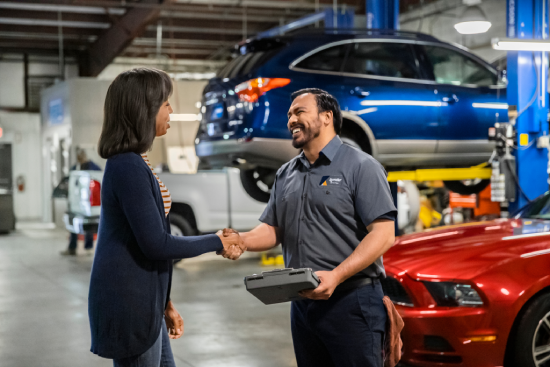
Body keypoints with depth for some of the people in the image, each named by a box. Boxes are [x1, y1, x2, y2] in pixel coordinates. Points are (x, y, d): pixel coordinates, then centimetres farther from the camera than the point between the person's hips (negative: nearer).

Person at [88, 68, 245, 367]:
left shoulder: (131, 162, 11)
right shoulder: (128, 167, -19)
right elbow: (156, 244, -20)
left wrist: (164, 303, 19)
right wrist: (217, 243, -8)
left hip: (144, 302, 9)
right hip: (128, 305, -9)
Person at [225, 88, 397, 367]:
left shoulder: (360, 166, -5)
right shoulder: (285, 175, 16)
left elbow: (383, 234, -13)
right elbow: (273, 229, 15)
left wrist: (336, 276, -24)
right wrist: (240, 241, -8)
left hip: (351, 301, -6)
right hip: (302, 302, 6)